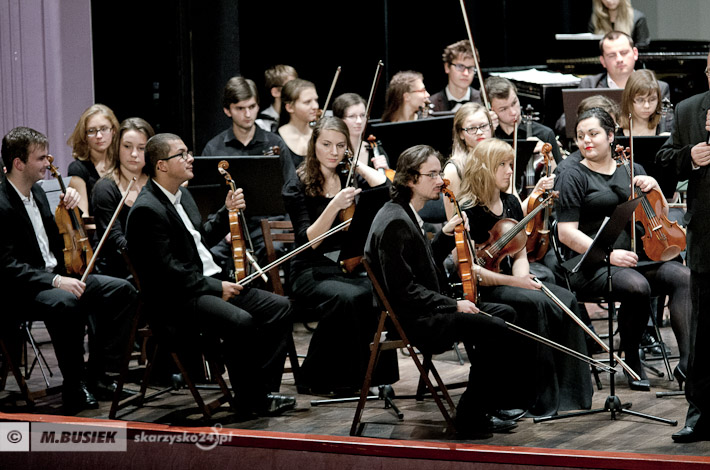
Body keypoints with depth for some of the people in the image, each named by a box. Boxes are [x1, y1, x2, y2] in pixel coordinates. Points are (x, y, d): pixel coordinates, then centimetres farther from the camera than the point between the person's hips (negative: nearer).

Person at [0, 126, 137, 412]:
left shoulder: (37, 192, 12)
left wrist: (67, 208, 6)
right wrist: (56, 281, -30)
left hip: (57, 276, 9)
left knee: (122, 291, -4)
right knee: (66, 303, -39)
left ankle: (98, 377, -2)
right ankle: (74, 389, -23)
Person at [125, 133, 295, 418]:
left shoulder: (182, 195, 16)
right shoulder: (147, 210, -15)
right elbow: (167, 271, -21)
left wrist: (227, 212, 14)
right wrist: (216, 287, -18)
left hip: (212, 283, 10)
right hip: (177, 300, -10)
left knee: (279, 307, -1)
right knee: (241, 322, -32)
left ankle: (263, 391, 0)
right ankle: (248, 402, -16)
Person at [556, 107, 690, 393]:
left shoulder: (631, 171, 18)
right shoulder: (573, 177, 2)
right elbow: (567, 233, -8)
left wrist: (654, 188, 1)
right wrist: (608, 254, -20)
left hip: (635, 258, 5)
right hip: (591, 267, -5)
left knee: (683, 277, -23)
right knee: (637, 286, -35)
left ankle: (688, 360, -27)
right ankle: (631, 361, -15)